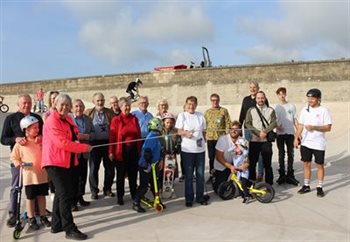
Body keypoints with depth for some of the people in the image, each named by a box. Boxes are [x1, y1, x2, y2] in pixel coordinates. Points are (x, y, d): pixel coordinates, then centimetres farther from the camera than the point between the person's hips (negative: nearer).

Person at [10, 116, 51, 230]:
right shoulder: (20, 144, -7)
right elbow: (14, 157, 0)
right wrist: (19, 163, -16)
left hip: (43, 175, 3)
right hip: (29, 176, -3)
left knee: (42, 196, 13)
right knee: (30, 198, 8)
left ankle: (43, 217, 27)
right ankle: (31, 220, 21)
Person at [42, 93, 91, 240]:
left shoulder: (67, 119, 12)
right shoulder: (52, 121, -16)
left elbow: (72, 137, 25)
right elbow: (62, 143, -24)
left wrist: (78, 137, 0)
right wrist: (84, 148, -17)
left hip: (68, 161, 9)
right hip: (55, 162, -9)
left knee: (61, 194, 16)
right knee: (65, 194, -9)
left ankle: (56, 225, 28)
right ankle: (70, 229, -3)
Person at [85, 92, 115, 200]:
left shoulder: (110, 112, 7)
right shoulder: (88, 112, 5)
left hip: (108, 142, 1)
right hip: (95, 143, -1)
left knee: (110, 167, 8)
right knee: (93, 168, 6)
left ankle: (107, 189, 25)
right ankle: (94, 191, 20)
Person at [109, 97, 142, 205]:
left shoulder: (134, 118, 6)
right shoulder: (116, 120, -5)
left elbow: (139, 135, 8)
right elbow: (112, 137, -7)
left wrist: (140, 149, 5)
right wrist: (111, 152, -12)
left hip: (134, 150, 3)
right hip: (121, 151, -3)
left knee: (133, 174, 12)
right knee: (121, 174, 8)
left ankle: (134, 194, 25)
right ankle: (120, 196, 19)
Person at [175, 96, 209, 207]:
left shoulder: (200, 115, 8)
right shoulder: (182, 115, 0)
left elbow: (203, 131, 14)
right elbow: (179, 131, -4)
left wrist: (204, 141, 7)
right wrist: (186, 133, -23)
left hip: (200, 149, 3)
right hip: (187, 149, -3)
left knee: (200, 174, 8)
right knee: (188, 175, 4)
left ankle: (200, 197, 20)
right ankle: (189, 198, 15)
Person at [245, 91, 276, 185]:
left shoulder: (271, 110, 10)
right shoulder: (251, 110, 8)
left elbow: (273, 123, -1)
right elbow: (247, 123, -3)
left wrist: (265, 132, -16)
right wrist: (258, 133, -13)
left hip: (266, 140, 0)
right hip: (254, 140, 0)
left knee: (267, 164, 6)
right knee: (252, 163, 2)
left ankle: (269, 184, 14)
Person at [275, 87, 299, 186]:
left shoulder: (292, 106, 7)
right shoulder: (276, 107, 4)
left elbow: (295, 120, 8)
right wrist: (277, 126, -19)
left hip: (290, 133, 1)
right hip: (280, 133, 0)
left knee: (290, 154, 3)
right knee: (281, 154, 4)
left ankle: (290, 174, 11)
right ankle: (282, 174, 12)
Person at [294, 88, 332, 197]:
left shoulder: (324, 110, -7)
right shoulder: (305, 110, 6)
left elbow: (328, 127, -12)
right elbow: (300, 125, 10)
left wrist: (314, 127, -24)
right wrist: (296, 138, 2)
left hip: (318, 144, -4)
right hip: (305, 143, 4)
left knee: (320, 165, 6)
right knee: (306, 164, 11)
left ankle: (320, 187, 18)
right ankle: (306, 186, 22)